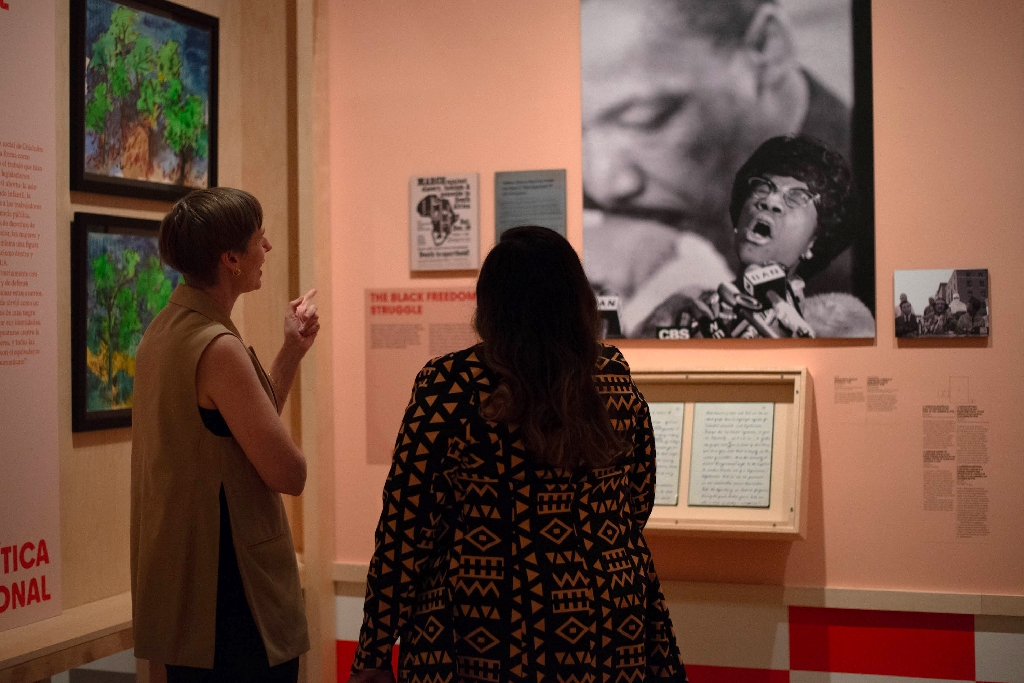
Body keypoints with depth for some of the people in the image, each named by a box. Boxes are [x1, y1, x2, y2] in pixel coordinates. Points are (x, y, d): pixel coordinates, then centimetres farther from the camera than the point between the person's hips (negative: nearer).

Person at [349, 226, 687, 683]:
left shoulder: (449, 385, -14)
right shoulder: (616, 379, -3)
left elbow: (406, 526, -12)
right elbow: (637, 508, 9)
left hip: (484, 636, -3)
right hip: (607, 636, 4)